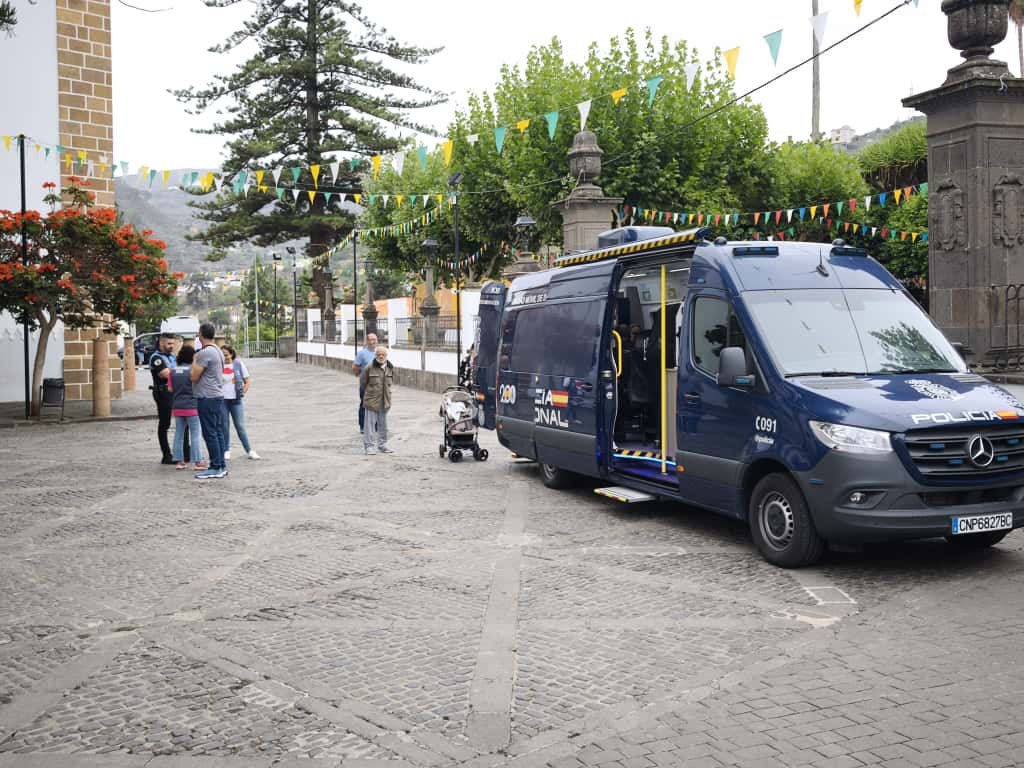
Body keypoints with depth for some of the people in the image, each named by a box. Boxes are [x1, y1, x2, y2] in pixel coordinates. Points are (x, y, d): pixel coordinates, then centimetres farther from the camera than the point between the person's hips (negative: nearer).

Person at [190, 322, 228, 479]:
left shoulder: (204, 353, -16)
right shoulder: (218, 351, 13)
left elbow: (194, 377, -14)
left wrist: (194, 361, 0)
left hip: (207, 398, -9)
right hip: (218, 396, 9)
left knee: (210, 434, -5)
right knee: (218, 432, 10)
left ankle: (216, 468, -3)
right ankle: (221, 466, 14)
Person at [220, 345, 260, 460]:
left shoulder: (239, 364, 0)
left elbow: (247, 382, 6)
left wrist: (243, 392, -6)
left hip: (235, 399, 0)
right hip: (222, 400, 0)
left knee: (240, 425, 0)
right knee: (224, 426, 7)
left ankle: (249, 450, 6)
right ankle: (226, 450, 18)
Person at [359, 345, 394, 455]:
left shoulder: (390, 368, 3)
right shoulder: (369, 368, -12)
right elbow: (362, 382, 1)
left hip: (385, 401, 5)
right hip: (371, 400, -5)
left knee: (383, 425, 14)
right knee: (371, 424, -3)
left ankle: (382, 445, 25)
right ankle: (370, 446, 4)